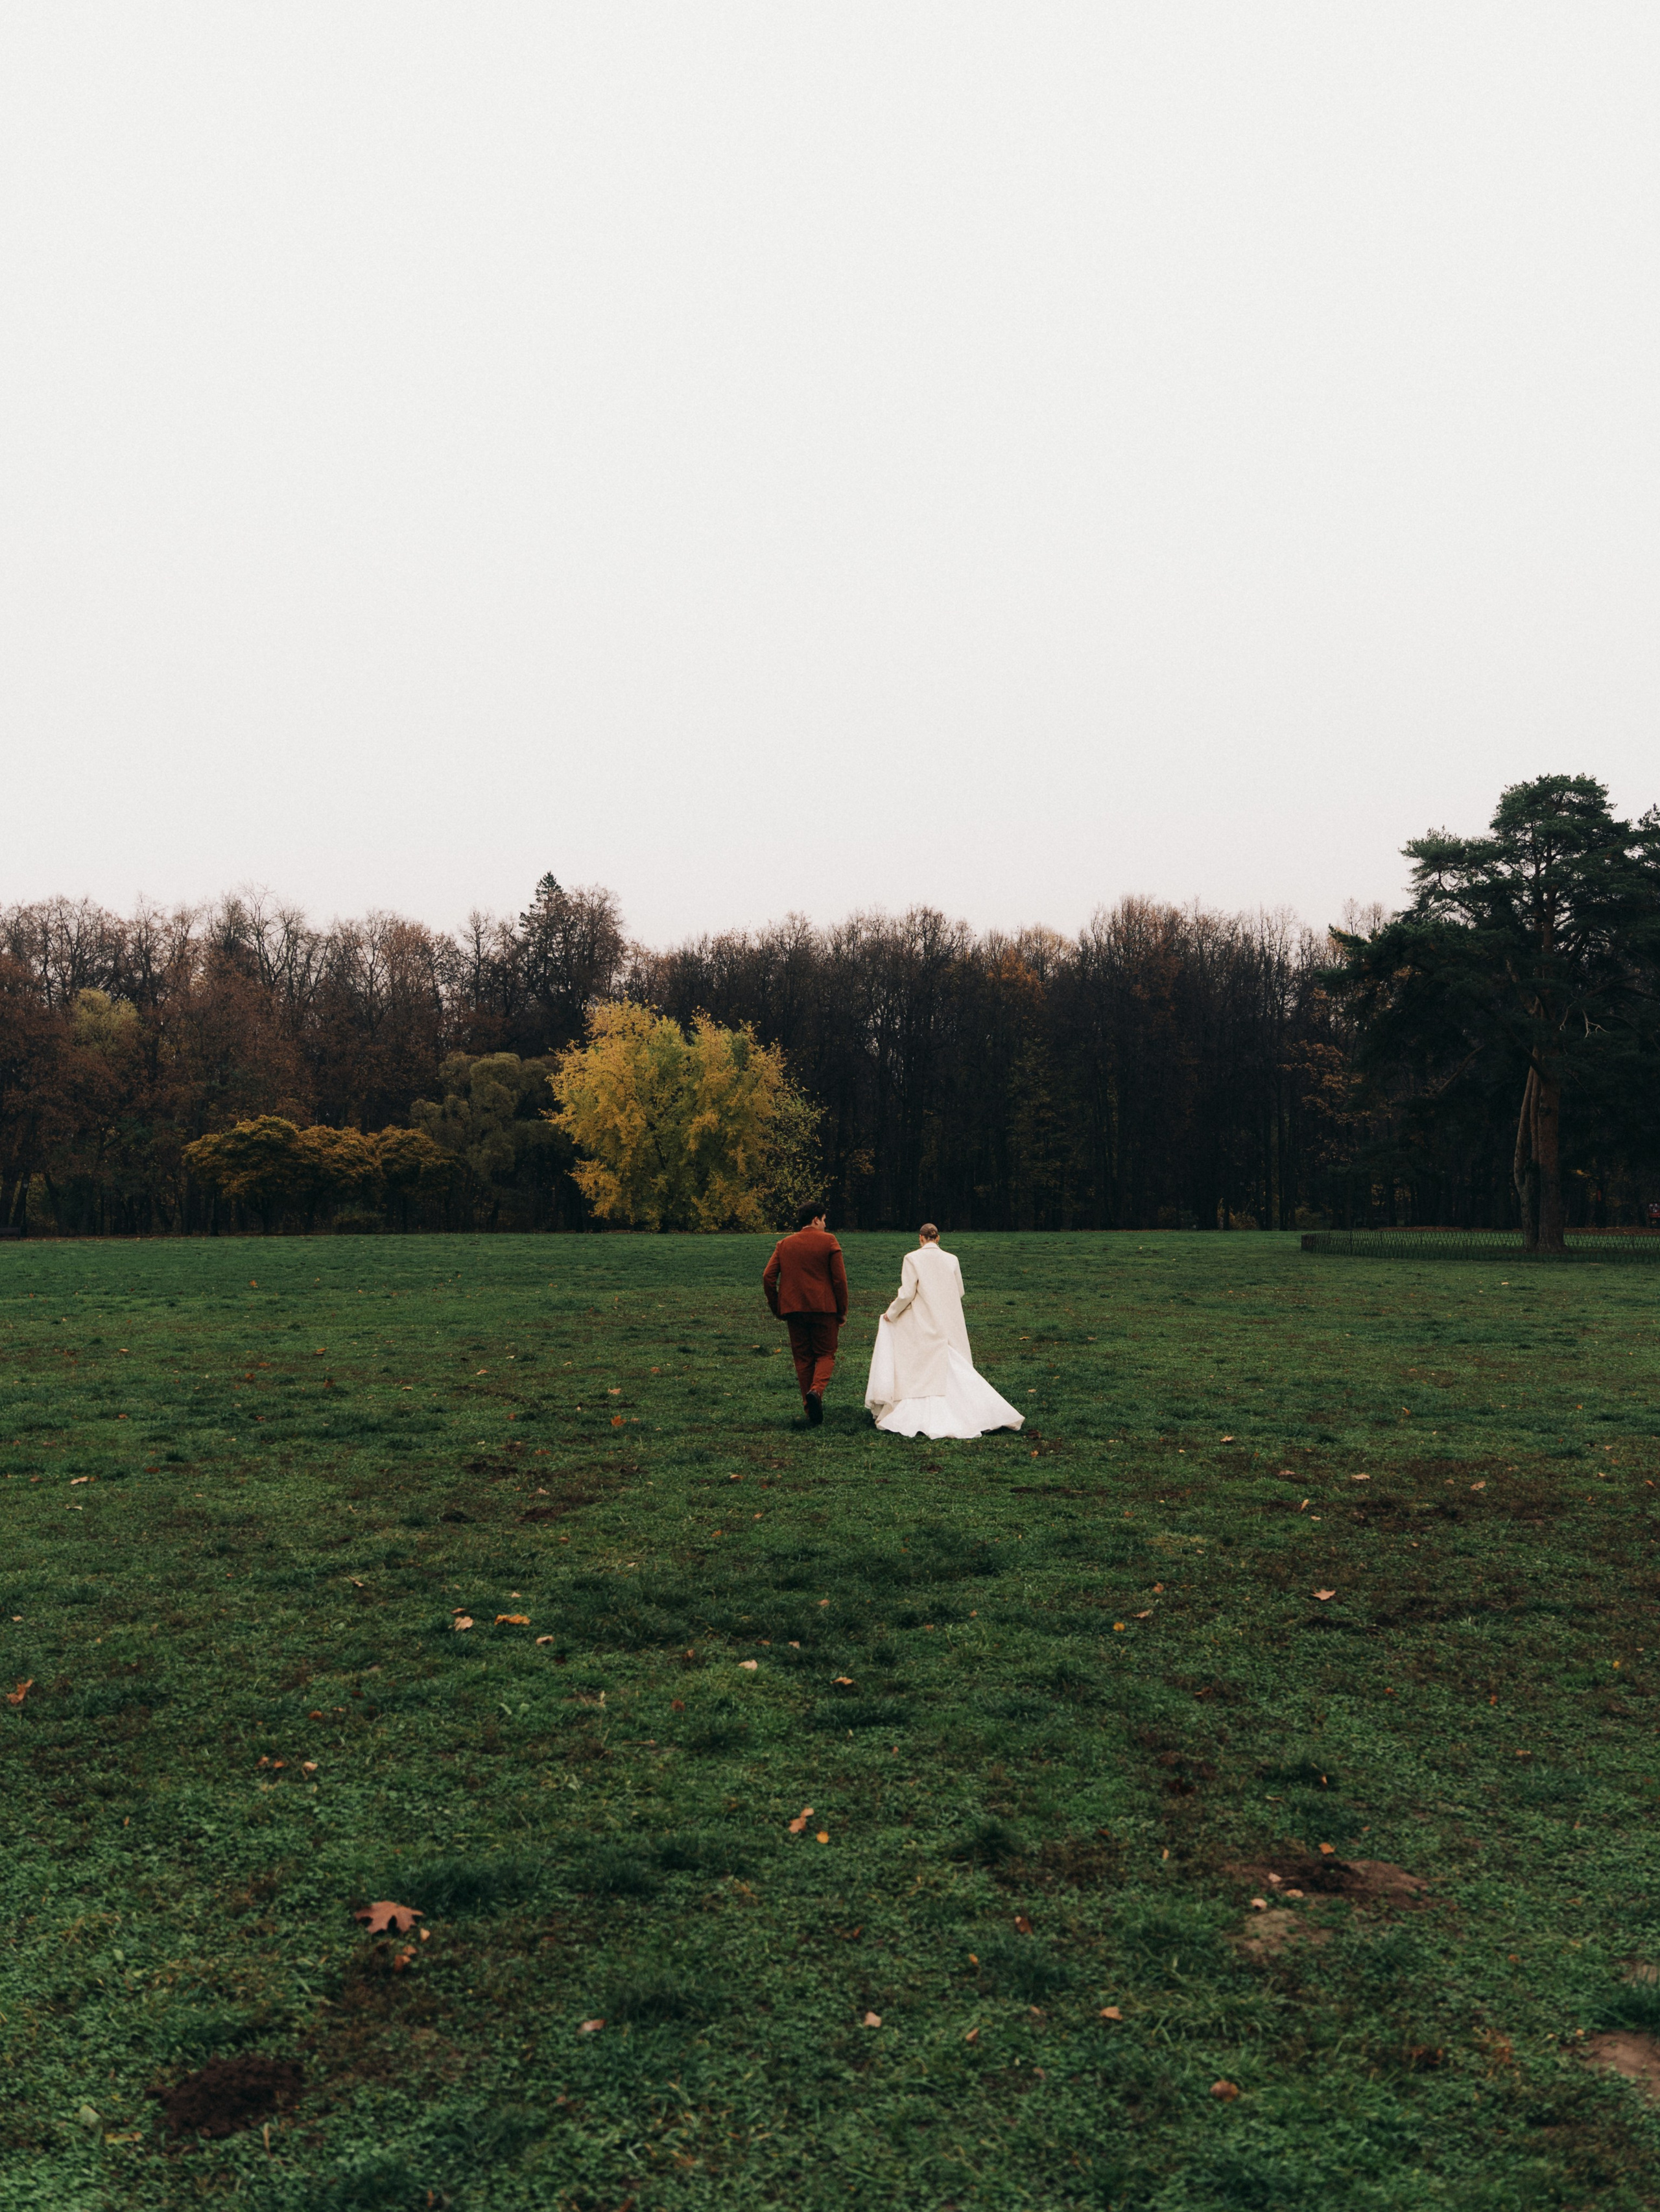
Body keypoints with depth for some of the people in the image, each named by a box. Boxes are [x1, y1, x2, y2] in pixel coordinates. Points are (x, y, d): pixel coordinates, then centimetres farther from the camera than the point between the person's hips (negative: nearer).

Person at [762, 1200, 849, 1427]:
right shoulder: (828, 1241, -3)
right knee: (826, 1354, 8)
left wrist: (777, 1309, 9)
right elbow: (839, 1279, -7)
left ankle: (811, 1409, 11)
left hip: (794, 1310, 3)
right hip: (824, 1308, -3)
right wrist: (842, 1311, 1)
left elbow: (768, 1277, 1)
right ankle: (817, 1390, -19)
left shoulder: (784, 1244, 8)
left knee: (803, 1358, 11)